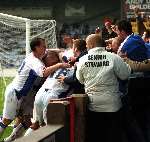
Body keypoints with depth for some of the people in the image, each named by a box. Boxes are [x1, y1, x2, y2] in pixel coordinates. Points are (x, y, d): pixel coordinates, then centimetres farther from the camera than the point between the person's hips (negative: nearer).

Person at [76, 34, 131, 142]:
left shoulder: (82, 60, -6)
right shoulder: (114, 58, -14)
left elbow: (80, 80, 7)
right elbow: (125, 75, -6)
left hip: (92, 105, 2)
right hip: (111, 105, -2)